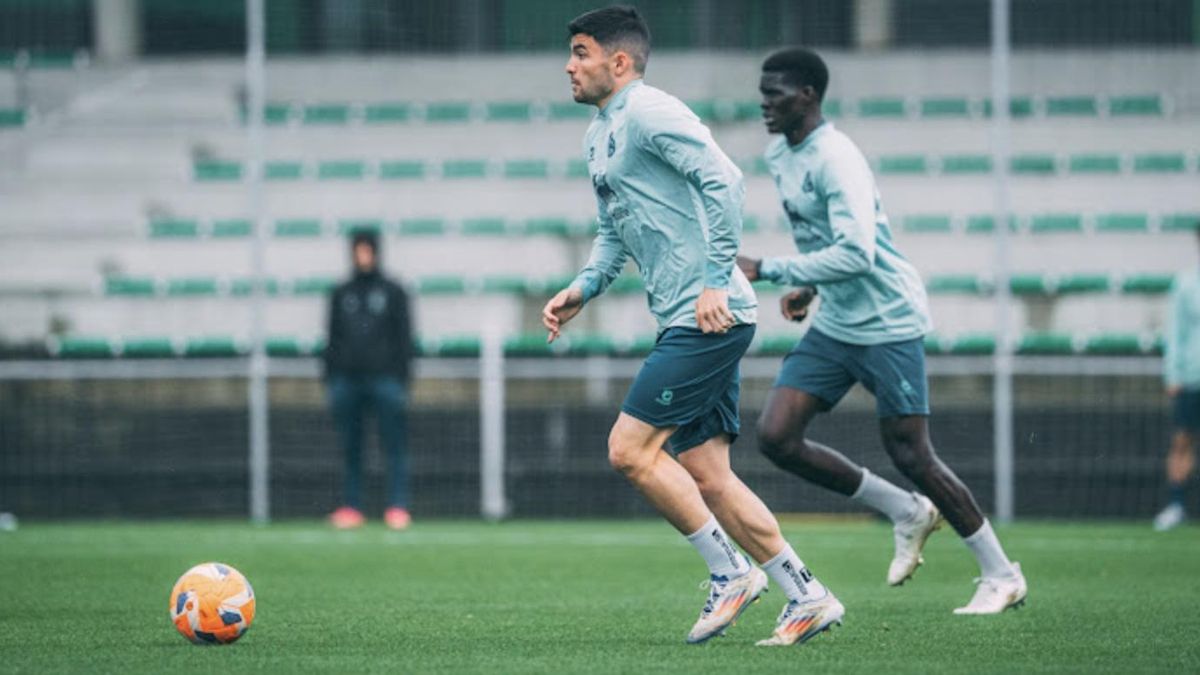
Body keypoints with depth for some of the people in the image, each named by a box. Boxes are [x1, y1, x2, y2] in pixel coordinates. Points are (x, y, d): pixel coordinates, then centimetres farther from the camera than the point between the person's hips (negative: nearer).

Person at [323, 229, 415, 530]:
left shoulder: (393, 292, 8)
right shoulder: (341, 294, 15)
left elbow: (404, 338, 5)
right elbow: (333, 339, 17)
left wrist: (401, 379, -3)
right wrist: (330, 379, 9)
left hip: (384, 378, -3)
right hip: (347, 378, 3)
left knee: (394, 447, -7)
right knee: (350, 449, 2)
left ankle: (398, 508, -8)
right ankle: (351, 507, 5)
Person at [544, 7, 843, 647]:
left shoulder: (649, 113, -10)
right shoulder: (599, 136, 20)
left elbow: (723, 180, -20)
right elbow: (615, 232, 30)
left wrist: (716, 281, -23)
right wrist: (583, 288, 13)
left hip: (709, 316, -10)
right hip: (685, 323, 10)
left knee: (630, 449, -11)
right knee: (705, 475, 6)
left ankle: (729, 571, -2)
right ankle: (807, 597, 9)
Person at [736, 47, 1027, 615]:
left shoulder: (836, 160, -21)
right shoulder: (778, 155, 8)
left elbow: (856, 253, -32)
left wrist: (766, 270, -30)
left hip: (886, 322, -9)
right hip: (832, 326, 9)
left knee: (910, 456, -6)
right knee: (776, 438, -4)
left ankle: (1001, 576, 10)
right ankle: (906, 513, 13)